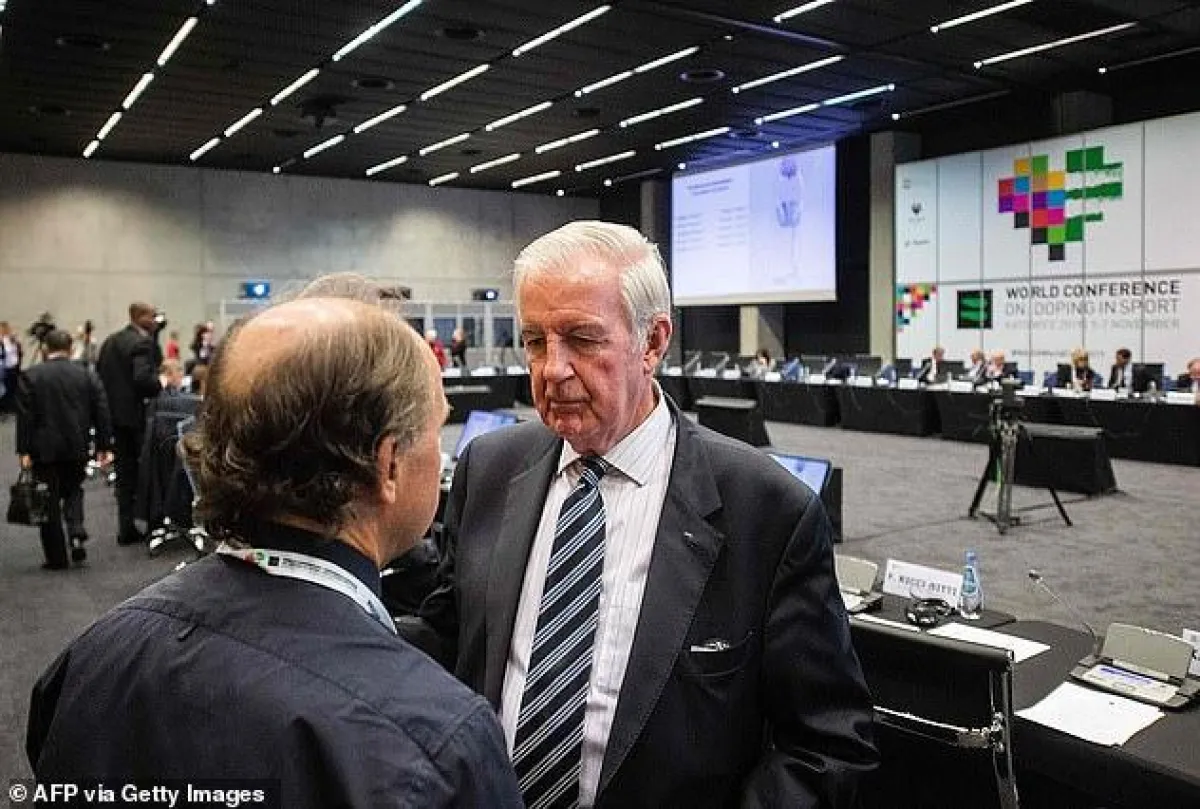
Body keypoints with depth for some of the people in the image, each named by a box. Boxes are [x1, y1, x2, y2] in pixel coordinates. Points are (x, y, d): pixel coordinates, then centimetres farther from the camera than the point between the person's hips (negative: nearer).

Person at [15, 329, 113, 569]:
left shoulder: (30, 376, -5)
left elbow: (25, 416, -8)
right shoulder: (87, 375, 2)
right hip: (77, 449, 2)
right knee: (73, 491, 21)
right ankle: (76, 532, -3)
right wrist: (104, 447, 5)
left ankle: (57, 557, 9)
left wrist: (24, 450, -5)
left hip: (45, 450, -2)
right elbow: (101, 412, 1)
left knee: (49, 502, 6)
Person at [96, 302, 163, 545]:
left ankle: (126, 528, 18)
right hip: (136, 415, -8)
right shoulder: (143, 342, -16)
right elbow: (143, 378, -27)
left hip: (115, 413, 8)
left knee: (124, 470, 14)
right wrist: (161, 385, -10)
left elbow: (99, 372, 13)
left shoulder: (111, 340, 10)